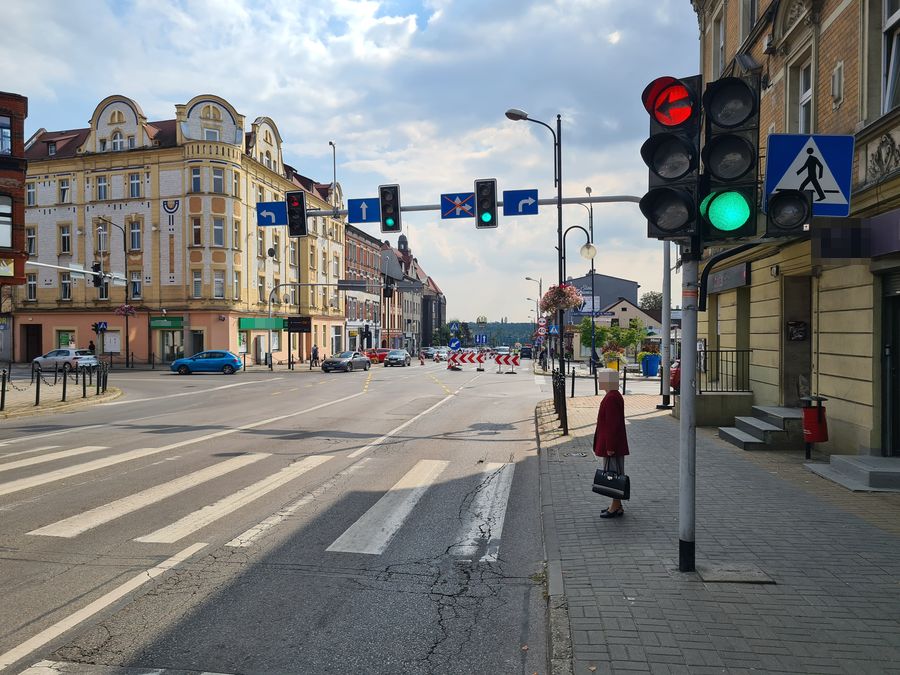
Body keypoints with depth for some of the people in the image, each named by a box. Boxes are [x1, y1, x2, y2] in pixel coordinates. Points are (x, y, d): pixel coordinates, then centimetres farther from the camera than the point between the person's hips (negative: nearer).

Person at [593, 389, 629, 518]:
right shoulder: (615, 396, 11)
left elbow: (612, 424, -23)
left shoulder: (611, 398, -21)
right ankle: (617, 505, 24)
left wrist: (610, 447, -21)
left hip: (612, 447, -10)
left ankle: (616, 507, 7)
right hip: (617, 446, 10)